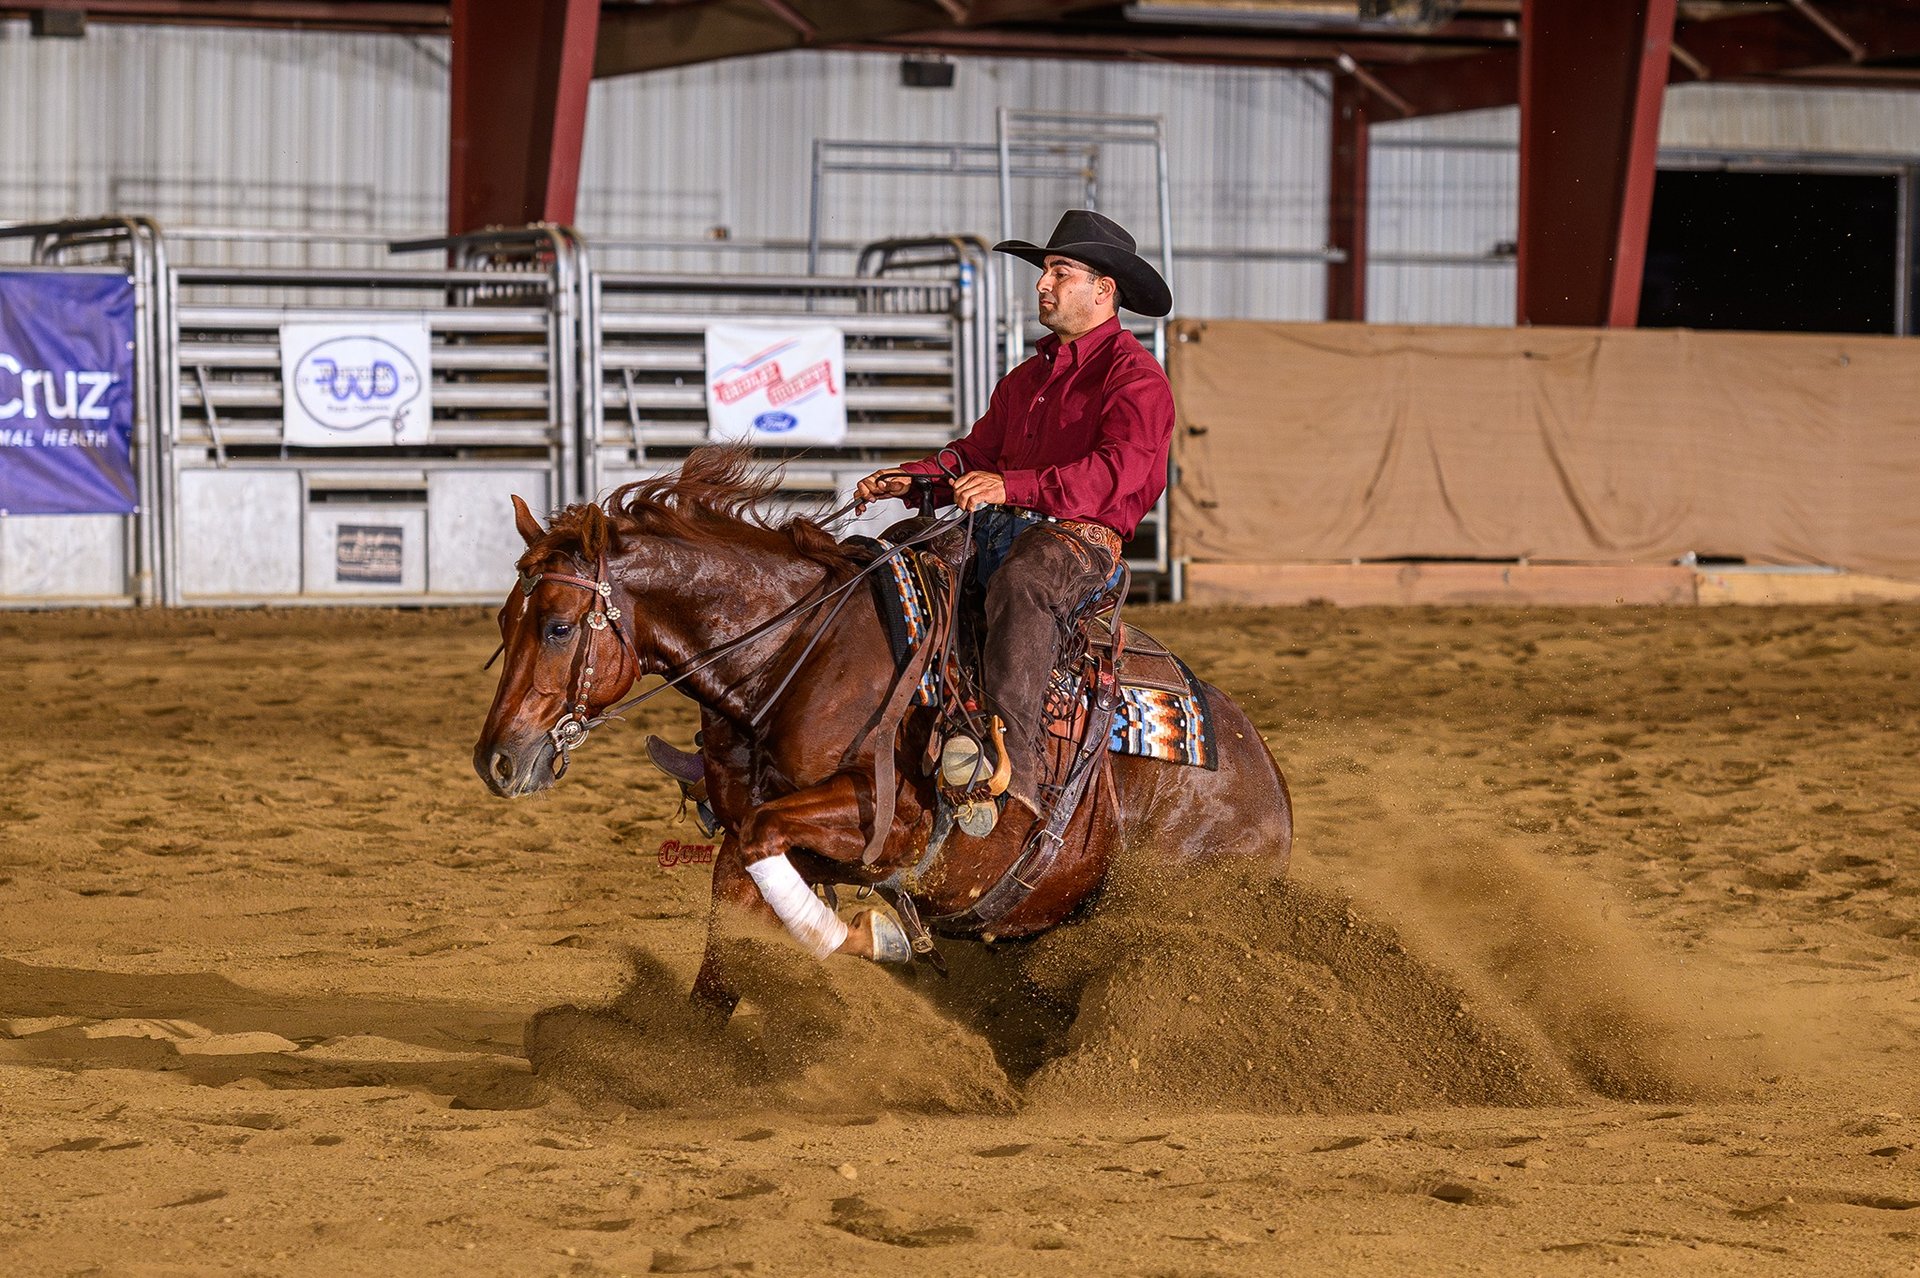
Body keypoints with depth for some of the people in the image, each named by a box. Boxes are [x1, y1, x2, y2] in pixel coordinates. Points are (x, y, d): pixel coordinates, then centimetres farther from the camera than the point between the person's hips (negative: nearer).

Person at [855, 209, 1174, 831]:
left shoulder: (1134, 377, -3)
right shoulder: (1029, 376, 27)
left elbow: (1117, 471, -19)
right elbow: (979, 449, 24)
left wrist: (1013, 487, -31)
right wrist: (912, 477, 2)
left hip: (1083, 534, -9)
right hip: (1002, 528, 9)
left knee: (1022, 584, -41)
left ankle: (1015, 758, -53)